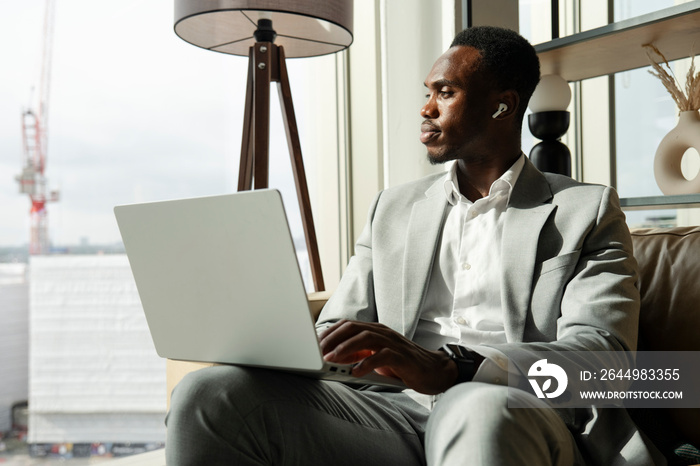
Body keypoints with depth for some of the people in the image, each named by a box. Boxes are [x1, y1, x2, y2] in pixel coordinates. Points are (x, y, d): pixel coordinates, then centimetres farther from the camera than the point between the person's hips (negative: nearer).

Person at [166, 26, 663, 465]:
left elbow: (602, 352, -7)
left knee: (482, 413, -42)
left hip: (520, 421, -3)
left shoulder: (588, 210, 9)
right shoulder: (394, 208, 22)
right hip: (397, 413, 4)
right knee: (209, 394, -20)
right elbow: (333, 331, 20)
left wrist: (446, 368, -24)